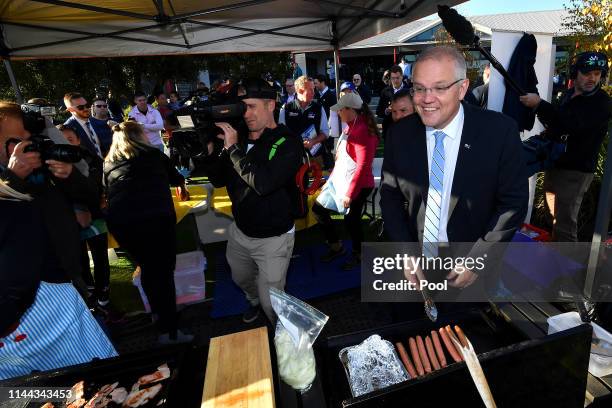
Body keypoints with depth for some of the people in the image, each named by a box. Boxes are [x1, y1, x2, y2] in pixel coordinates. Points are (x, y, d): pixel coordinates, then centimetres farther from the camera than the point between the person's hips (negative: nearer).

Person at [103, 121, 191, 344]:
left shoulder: (108, 163, 23)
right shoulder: (154, 154, 18)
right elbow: (175, 176, 34)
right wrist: (182, 186, 56)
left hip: (120, 222, 4)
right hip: (155, 218, -4)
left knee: (147, 267, 22)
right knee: (163, 272, 3)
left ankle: (159, 313, 38)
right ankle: (169, 331, 6)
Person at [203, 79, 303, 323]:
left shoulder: (288, 142, -20)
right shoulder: (241, 138, -1)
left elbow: (264, 183, -35)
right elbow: (219, 180, 4)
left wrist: (233, 148, -28)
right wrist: (208, 151, -12)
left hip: (273, 238, -6)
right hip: (240, 231, 7)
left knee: (271, 302, 4)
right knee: (240, 279, 30)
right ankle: (254, 301, 63)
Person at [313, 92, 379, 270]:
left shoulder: (363, 131, -19)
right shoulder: (351, 127, 9)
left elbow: (362, 166, -22)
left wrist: (350, 193, -21)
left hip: (358, 185, -9)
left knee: (351, 219, 2)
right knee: (318, 208, 9)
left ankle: (358, 255, 30)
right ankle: (336, 246, 26)